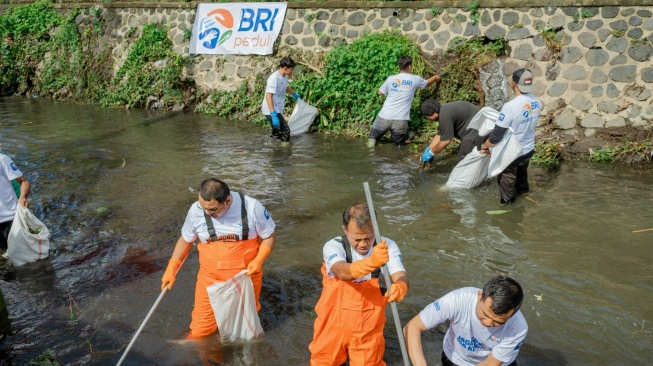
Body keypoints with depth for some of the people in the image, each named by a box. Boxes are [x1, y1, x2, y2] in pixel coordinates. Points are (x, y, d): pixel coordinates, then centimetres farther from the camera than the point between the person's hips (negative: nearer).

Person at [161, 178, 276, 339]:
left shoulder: (252, 207, -18)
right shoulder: (196, 210, -13)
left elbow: (268, 237, -4)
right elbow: (185, 239, 6)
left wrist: (258, 261, -20)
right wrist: (172, 268, -1)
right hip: (210, 277, 1)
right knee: (200, 332, 5)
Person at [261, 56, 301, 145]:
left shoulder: (284, 77, 8)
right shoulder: (274, 78, -21)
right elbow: (268, 96, -27)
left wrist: (294, 94, 53)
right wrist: (273, 115, -33)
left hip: (277, 110, 10)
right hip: (271, 111, -10)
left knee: (278, 134, 15)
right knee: (285, 132, -14)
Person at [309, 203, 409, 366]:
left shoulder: (387, 247, -13)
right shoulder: (334, 246, -20)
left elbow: (400, 277, -26)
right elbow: (343, 272, -40)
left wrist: (400, 287, -51)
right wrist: (371, 261, -59)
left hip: (368, 328, 1)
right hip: (334, 324, -1)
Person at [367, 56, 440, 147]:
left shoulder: (391, 79, 1)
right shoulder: (415, 79, 3)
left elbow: (380, 93, 18)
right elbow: (428, 82, 26)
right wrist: (436, 77, 47)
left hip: (384, 118, 0)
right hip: (401, 121, 0)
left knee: (373, 136, 22)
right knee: (400, 146, 17)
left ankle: (372, 140, -2)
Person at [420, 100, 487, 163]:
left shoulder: (445, 116, -21)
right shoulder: (444, 111, 12)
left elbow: (445, 141, -16)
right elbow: (439, 135, 18)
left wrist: (431, 153, -4)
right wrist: (428, 149, 18)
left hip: (477, 131, -11)